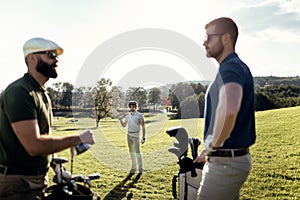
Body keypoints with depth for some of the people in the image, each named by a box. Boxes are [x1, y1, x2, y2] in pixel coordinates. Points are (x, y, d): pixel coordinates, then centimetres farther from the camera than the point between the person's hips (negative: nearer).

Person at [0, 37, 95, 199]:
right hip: (17, 185, -9)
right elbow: (34, 145, -28)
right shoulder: (19, 92, -20)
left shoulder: (42, 94, 13)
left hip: (38, 180, 10)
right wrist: (79, 139, -21)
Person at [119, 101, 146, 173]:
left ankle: (140, 168, -7)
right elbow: (124, 125, 8)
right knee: (131, 152, 9)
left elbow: (143, 127, -13)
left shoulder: (140, 115, -15)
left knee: (137, 152, -12)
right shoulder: (128, 115, 2)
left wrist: (143, 137, -19)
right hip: (129, 135, 6)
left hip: (136, 136, -5)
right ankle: (133, 167, 18)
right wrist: (120, 120, -13)